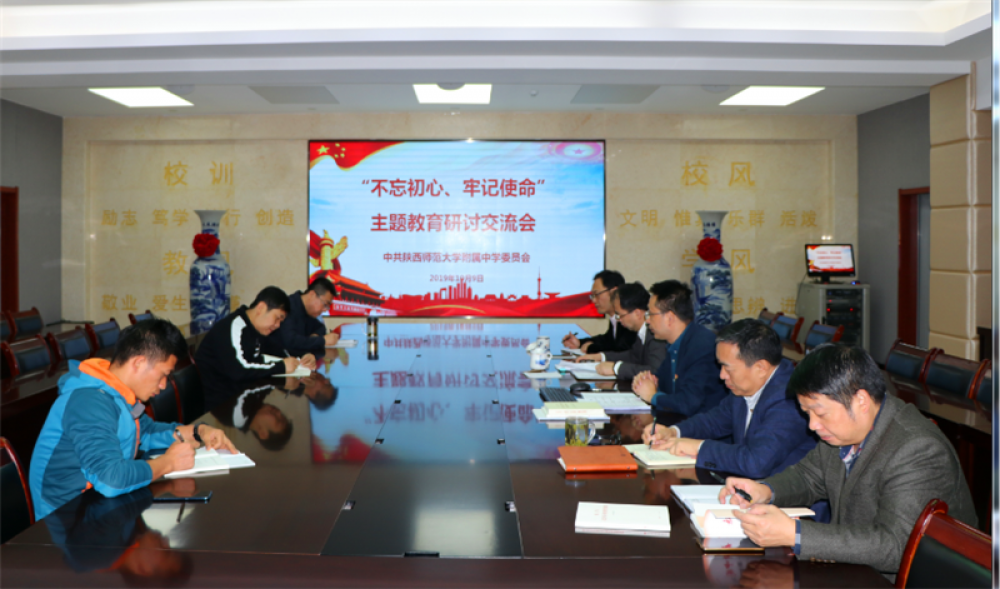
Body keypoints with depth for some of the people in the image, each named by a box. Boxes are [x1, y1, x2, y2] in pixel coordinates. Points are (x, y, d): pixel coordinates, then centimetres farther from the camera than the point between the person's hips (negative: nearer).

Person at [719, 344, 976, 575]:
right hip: (852, 569, 8)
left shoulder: (918, 452, -26)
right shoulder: (843, 430, -1)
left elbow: (896, 546, -33)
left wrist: (793, 534, -39)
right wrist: (766, 490, -6)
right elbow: (809, 475, 16)